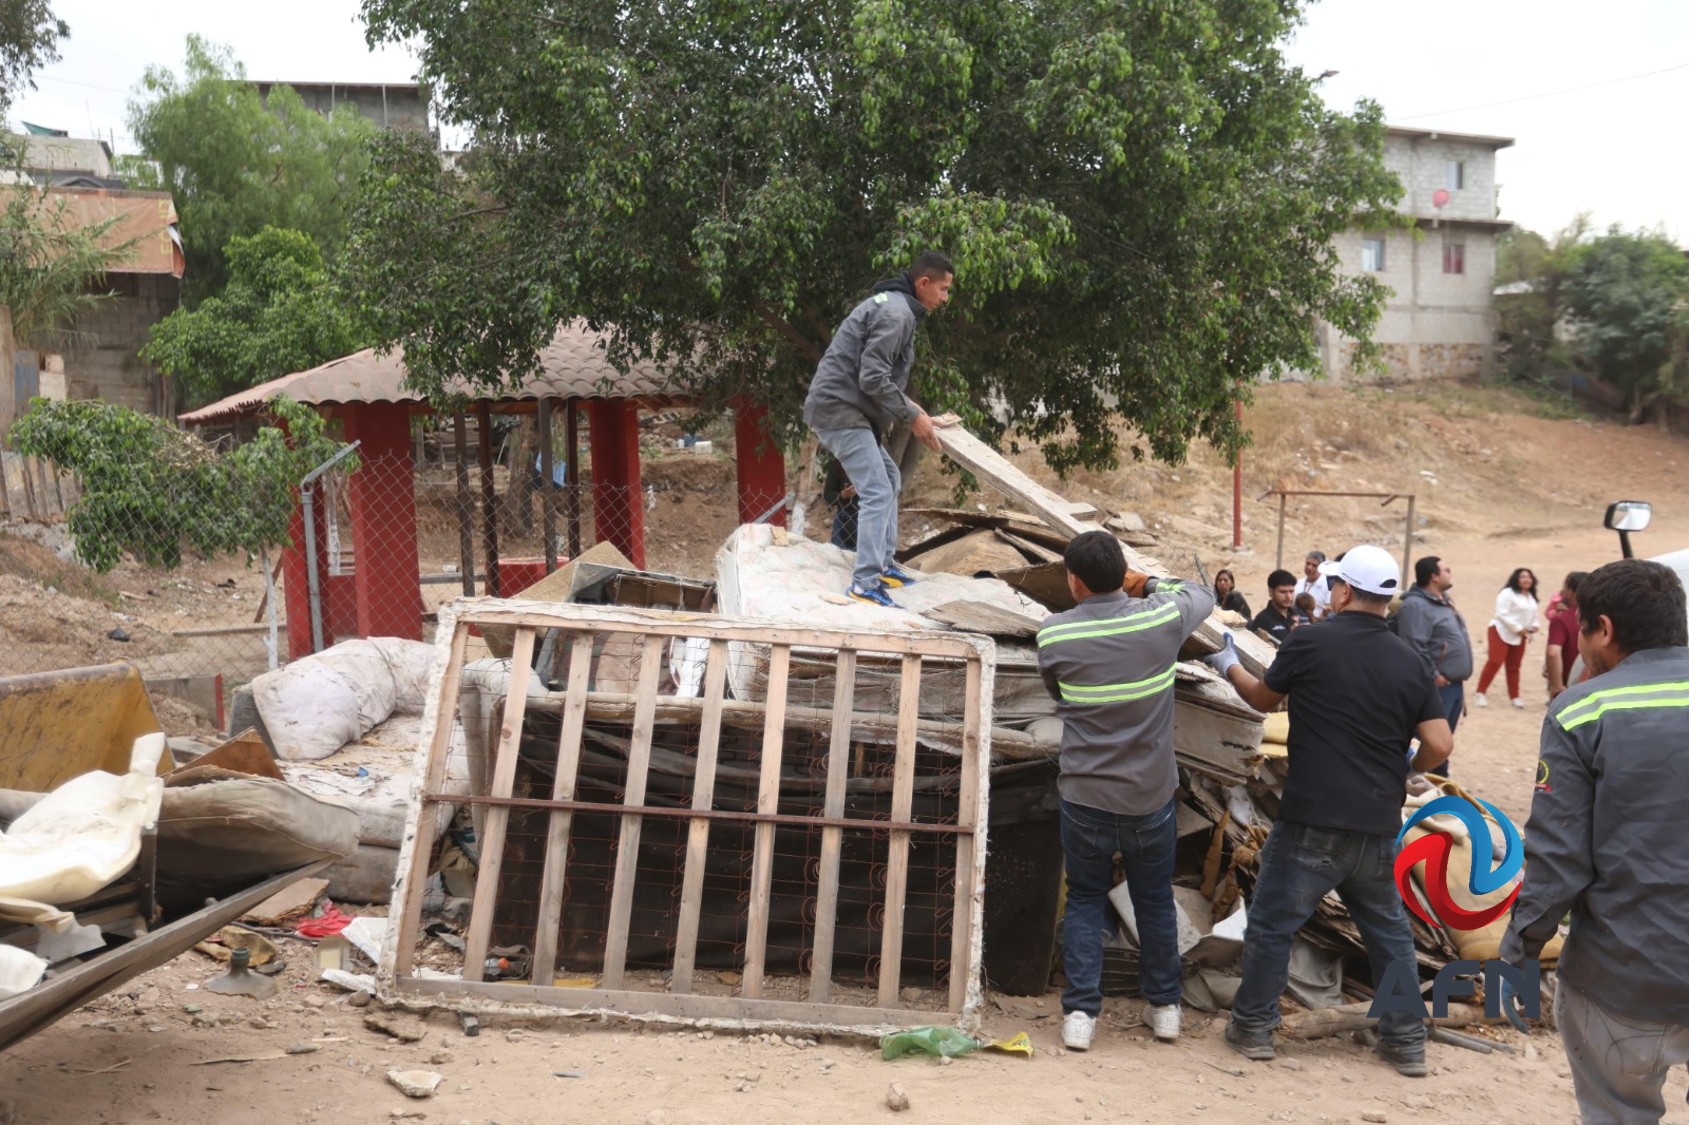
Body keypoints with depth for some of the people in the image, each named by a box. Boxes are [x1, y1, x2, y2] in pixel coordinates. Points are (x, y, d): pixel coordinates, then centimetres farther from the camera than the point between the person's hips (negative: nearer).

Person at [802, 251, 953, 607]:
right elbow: (873, 378, -23)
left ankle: (884, 564, 24)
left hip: (849, 409, 11)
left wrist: (909, 406, 14)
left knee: (889, 480, 20)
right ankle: (865, 584, -15)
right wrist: (912, 417, -16)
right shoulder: (896, 314, -16)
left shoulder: (892, 305, 17)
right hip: (840, 410, -11)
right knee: (877, 493, -14)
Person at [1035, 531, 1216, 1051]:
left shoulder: (1053, 635, -13)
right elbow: (1203, 596, 11)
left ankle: (1080, 1012, 10)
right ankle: (1164, 1005, 31)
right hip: (1151, 796, 1)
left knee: (1085, 900, 15)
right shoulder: (1161, 618, -11)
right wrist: (1150, 584, 20)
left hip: (1085, 798, -1)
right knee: (1156, 901, 19)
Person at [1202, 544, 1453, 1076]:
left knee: (1271, 924, 9)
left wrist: (1229, 666, 28)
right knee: (1389, 931, 19)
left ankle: (1253, 1027, 18)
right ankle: (1406, 1041, 25)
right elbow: (1440, 745, -2)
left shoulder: (1310, 642, -8)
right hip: (1378, 825, 4)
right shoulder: (1411, 662, 2)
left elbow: (1263, 699, 8)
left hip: (1312, 821, -4)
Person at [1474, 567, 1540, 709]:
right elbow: (1502, 614, -20)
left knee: (1514, 666, 12)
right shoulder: (1507, 593, -14)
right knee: (1495, 662, -15)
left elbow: (1533, 615, 23)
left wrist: (1534, 626, 1)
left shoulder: (1531, 597, 15)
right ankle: (1480, 693, -11)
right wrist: (1518, 628, -20)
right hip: (1501, 632, -8)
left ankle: (1514, 696, 20)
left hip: (1519, 636, 8)